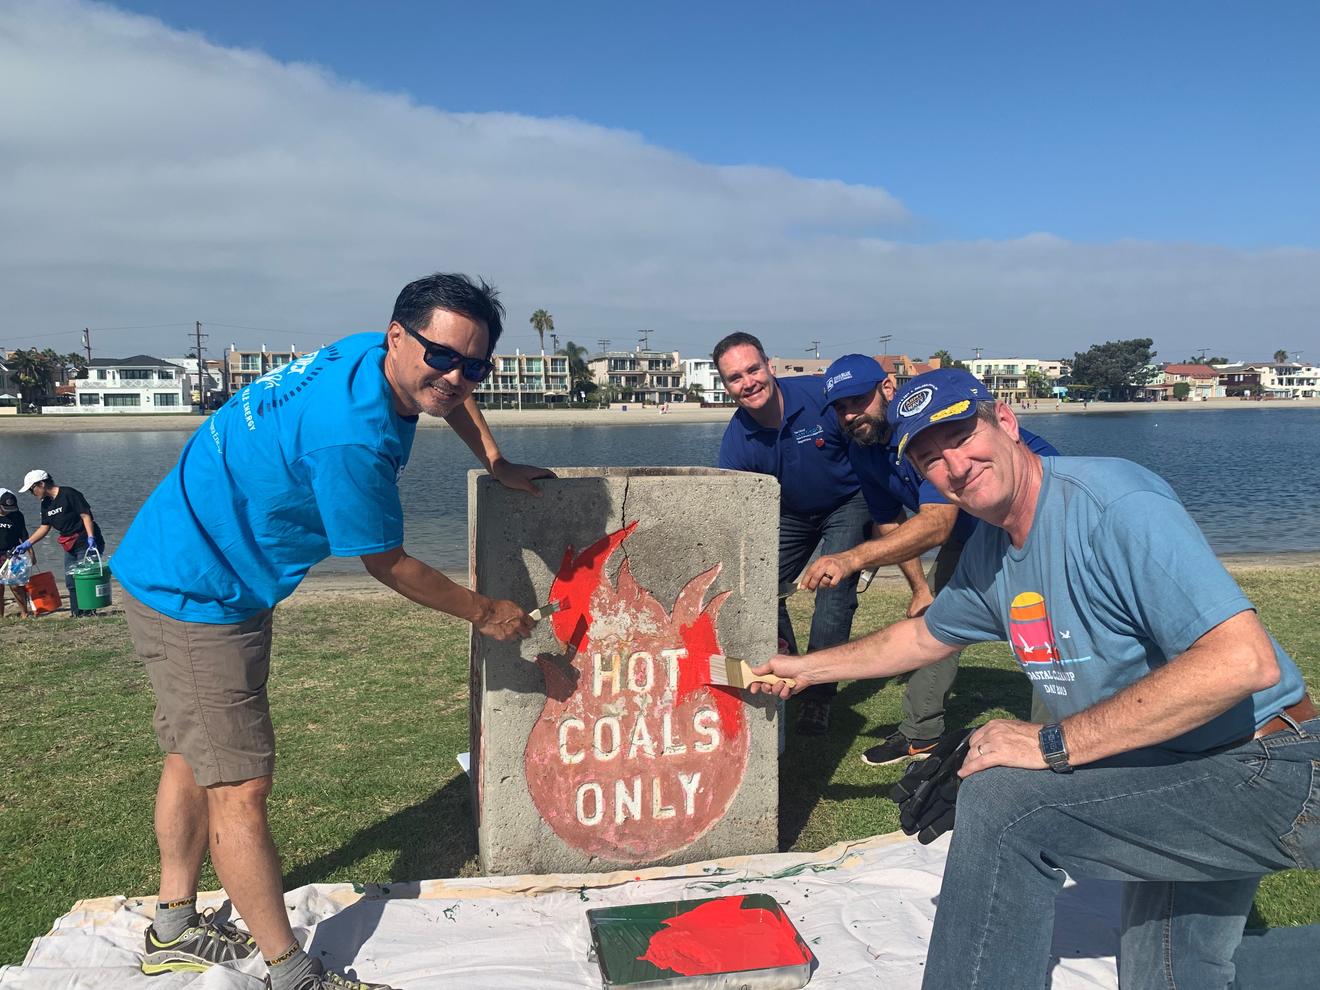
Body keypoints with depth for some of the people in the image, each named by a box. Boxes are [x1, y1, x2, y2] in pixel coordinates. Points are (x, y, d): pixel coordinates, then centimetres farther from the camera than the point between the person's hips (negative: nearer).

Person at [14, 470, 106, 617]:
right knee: (70, 582, 10)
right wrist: (27, 544, 9)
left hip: (86, 543, -9)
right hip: (70, 546, 9)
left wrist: (90, 538, -26)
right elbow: (45, 527, 16)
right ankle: (76, 613, 17)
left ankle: (88, 611, -1)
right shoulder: (46, 504, 11)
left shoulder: (69, 494, -14)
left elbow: (86, 515, -18)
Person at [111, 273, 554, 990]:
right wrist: (483, 613, -6)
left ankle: (175, 929, 39)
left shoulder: (373, 358, -5)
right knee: (239, 787, -4)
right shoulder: (352, 437, -32)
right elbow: (386, 563, -18)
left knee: (195, 756, 21)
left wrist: (497, 465, 14)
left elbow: (450, 395, 20)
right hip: (197, 598, -11)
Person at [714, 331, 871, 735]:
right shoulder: (735, 444, -22)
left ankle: (819, 694, -2)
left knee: (833, 592, -16)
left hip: (848, 502, -3)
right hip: (792, 513, 4)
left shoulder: (821, 395, -29)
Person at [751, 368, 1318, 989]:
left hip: (1263, 773, -9)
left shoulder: (1113, 504, -26)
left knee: (1000, 800, -26)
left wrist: (1053, 744, -33)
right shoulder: (989, 551, 3)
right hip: (1164, 775, 9)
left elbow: (1244, 659, -35)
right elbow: (925, 636, 22)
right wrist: (805, 669, 25)